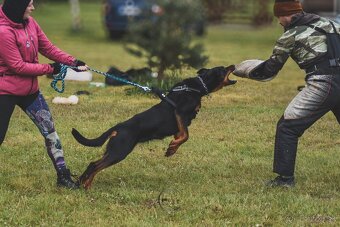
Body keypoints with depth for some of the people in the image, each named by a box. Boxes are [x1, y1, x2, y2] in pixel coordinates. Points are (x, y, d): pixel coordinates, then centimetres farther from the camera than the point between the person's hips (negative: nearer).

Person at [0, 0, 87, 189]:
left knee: (49, 129, 4)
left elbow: (48, 48, 6)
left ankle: (63, 176, 10)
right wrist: (50, 69, -15)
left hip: (29, 89, 7)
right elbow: (18, 66, -22)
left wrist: (73, 62, -6)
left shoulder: (30, 24, 0)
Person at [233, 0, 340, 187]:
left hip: (322, 84, -6)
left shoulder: (291, 35, 3)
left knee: (287, 127, 5)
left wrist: (245, 72, 22)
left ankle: (285, 177, 2)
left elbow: (270, 69, 8)